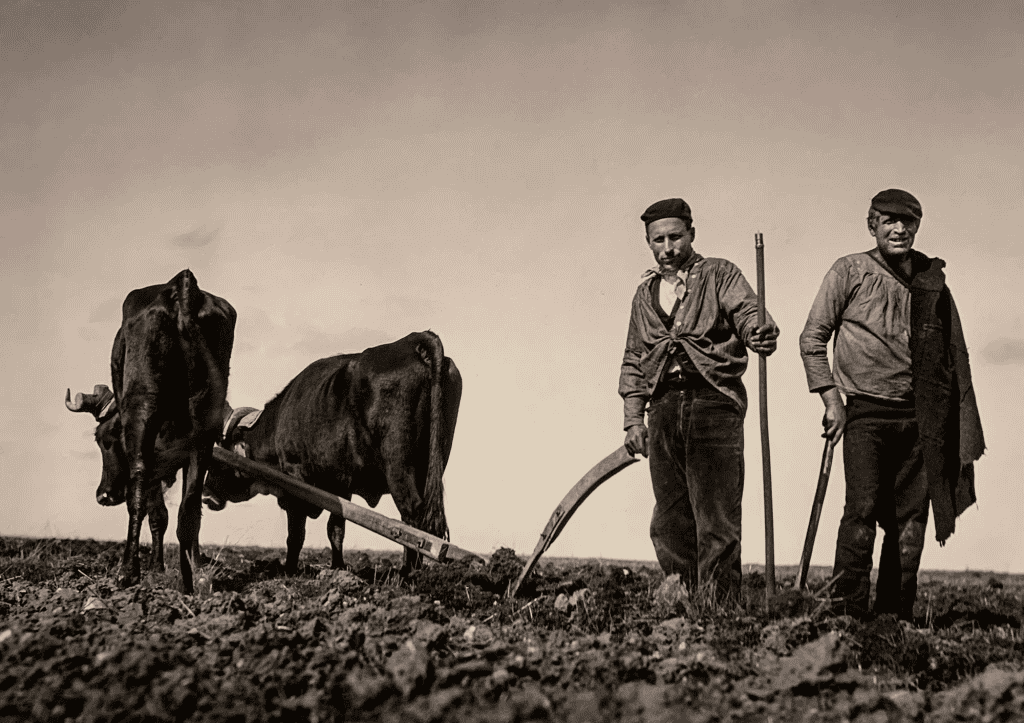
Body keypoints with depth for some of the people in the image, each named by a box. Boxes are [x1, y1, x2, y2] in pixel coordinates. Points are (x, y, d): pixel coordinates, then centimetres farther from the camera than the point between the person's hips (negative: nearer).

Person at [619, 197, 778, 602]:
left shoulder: (720, 275, 7)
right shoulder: (645, 293, 20)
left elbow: (747, 311, -11)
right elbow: (633, 361, 22)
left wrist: (761, 333, -35)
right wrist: (633, 418, 11)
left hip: (714, 403, -5)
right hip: (664, 406, 5)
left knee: (717, 525, -8)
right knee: (668, 523, 7)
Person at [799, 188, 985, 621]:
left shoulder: (933, 280, 12)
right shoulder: (849, 272, 2)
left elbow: (955, 355, 16)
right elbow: (812, 338, 3)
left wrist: (964, 432, 10)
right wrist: (832, 399, -7)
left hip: (919, 419, 4)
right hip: (866, 413, -3)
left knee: (911, 519, 3)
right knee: (863, 508, -14)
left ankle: (895, 617, 13)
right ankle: (848, 613, -7)